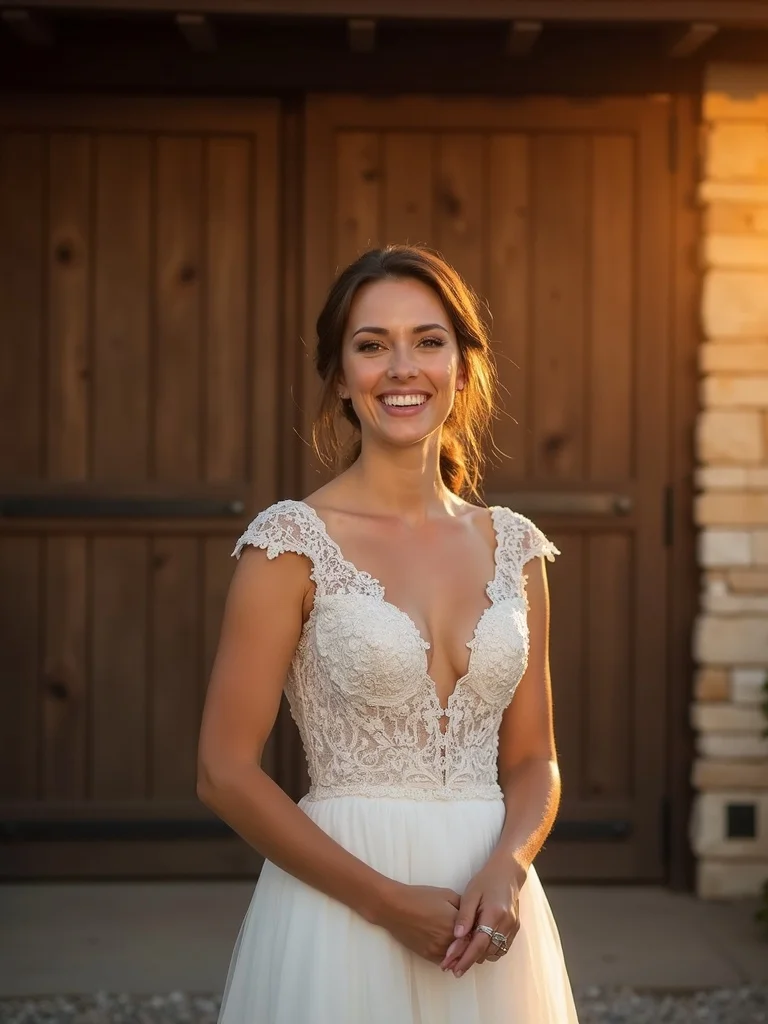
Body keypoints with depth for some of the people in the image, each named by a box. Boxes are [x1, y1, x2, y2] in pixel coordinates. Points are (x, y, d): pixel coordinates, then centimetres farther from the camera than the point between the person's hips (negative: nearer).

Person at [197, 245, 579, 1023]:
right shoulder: (292, 543, -8)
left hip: (484, 910, 4)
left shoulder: (513, 547, 4)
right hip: (342, 905, -4)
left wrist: (506, 870, -10)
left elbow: (532, 760, 9)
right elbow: (225, 774, -10)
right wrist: (386, 901, -15)